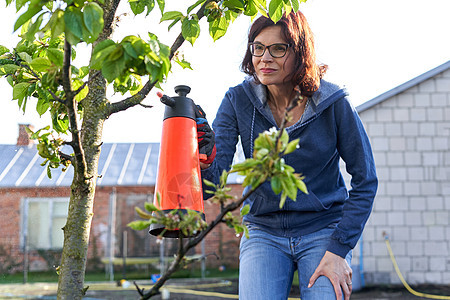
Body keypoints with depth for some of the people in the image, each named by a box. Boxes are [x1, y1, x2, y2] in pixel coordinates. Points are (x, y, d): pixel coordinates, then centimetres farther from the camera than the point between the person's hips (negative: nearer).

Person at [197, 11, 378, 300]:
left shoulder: (334, 103, -10)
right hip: (264, 232, 1)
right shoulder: (238, 100, -6)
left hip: (324, 232, -1)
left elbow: (365, 181, -5)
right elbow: (213, 177, -15)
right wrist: (202, 162, -39)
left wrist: (339, 249, -11)